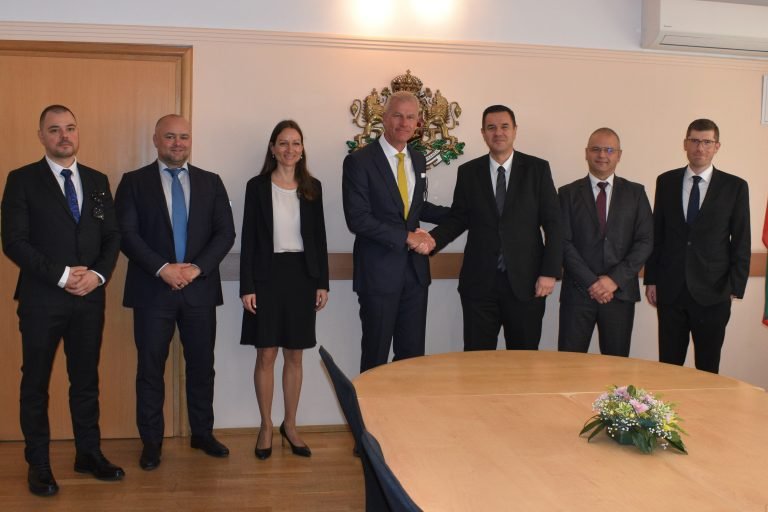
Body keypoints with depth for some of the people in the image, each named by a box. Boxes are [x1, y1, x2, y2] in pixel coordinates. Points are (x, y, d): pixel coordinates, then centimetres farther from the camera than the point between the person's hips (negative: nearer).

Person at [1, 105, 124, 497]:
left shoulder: (97, 181, 10)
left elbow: (112, 236, 9)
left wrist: (98, 274, -8)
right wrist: (61, 275, -15)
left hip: (90, 297, 4)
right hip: (41, 298, -3)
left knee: (86, 379, 11)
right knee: (35, 383, 7)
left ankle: (89, 453, 24)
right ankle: (38, 464, 18)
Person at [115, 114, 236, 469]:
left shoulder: (211, 182, 9)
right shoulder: (134, 182, 3)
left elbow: (226, 232, 3)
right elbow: (127, 234, -5)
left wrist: (197, 267, -11)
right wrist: (162, 268, -16)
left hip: (200, 288, 2)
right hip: (152, 289, -2)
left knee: (201, 364, 10)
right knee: (150, 367, 5)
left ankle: (202, 433, 25)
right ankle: (151, 442, 17)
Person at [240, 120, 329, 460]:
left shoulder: (312, 188, 6)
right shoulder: (257, 186, 0)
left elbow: (319, 237, 8)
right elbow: (248, 239, -2)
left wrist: (322, 283, 3)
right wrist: (246, 286, -8)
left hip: (302, 275, 2)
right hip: (267, 275, -2)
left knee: (295, 355, 9)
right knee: (266, 355, 2)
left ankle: (290, 425, 22)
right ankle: (266, 427, 17)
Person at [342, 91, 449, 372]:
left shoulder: (418, 160, 11)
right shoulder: (359, 161, -9)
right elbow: (357, 219, -16)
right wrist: (406, 237, -17)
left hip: (415, 270, 6)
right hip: (378, 272, -5)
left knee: (413, 354, 10)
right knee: (376, 355, 6)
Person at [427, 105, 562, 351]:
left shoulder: (537, 169, 2)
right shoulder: (468, 172, 7)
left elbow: (553, 223, 0)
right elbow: (458, 219, 9)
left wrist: (550, 272, -6)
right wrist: (433, 239, -11)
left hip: (525, 282, -1)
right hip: (479, 282, 1)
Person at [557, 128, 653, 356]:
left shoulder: (635, 193, 9)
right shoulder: (568, 193, 6)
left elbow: (645, 241, 1)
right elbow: (564, 243, -2)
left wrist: (615, 279, -10)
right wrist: (591, 282, -11)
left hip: (621, 291, 1)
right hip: (577, 292, -1)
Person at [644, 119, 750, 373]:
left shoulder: (735, 187, 0)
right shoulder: (666, 181, 5)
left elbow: (741, 241, 0)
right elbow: (656, 233, 7)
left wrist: (735, 287, -4)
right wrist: (651, 279, 5)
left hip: (712, 293, -1)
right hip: (670, 291, 2)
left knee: (708, 367, 7)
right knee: (668, 365, 7)